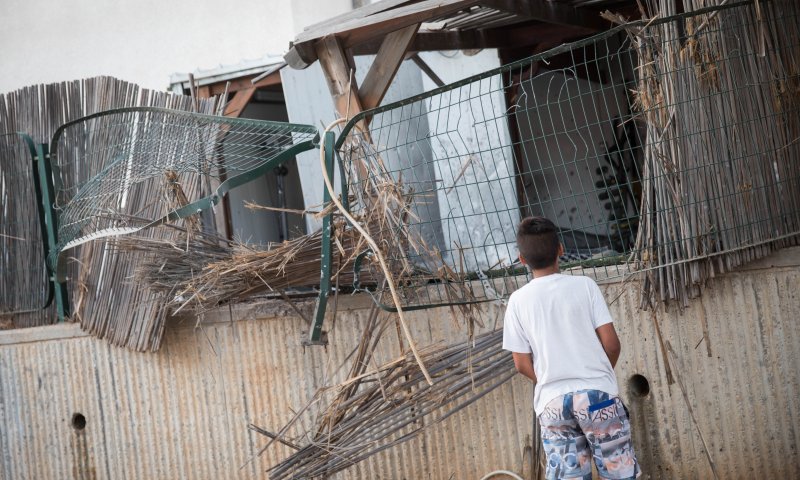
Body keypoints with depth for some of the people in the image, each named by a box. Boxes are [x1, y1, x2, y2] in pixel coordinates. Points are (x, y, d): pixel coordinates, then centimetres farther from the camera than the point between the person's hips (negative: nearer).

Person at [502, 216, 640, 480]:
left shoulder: (518, 300, 2)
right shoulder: (584, 285, -1)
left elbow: (522, 364, 2)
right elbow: (610, 342, -2)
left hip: (551, 403, 1)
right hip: (597, 393, -1)